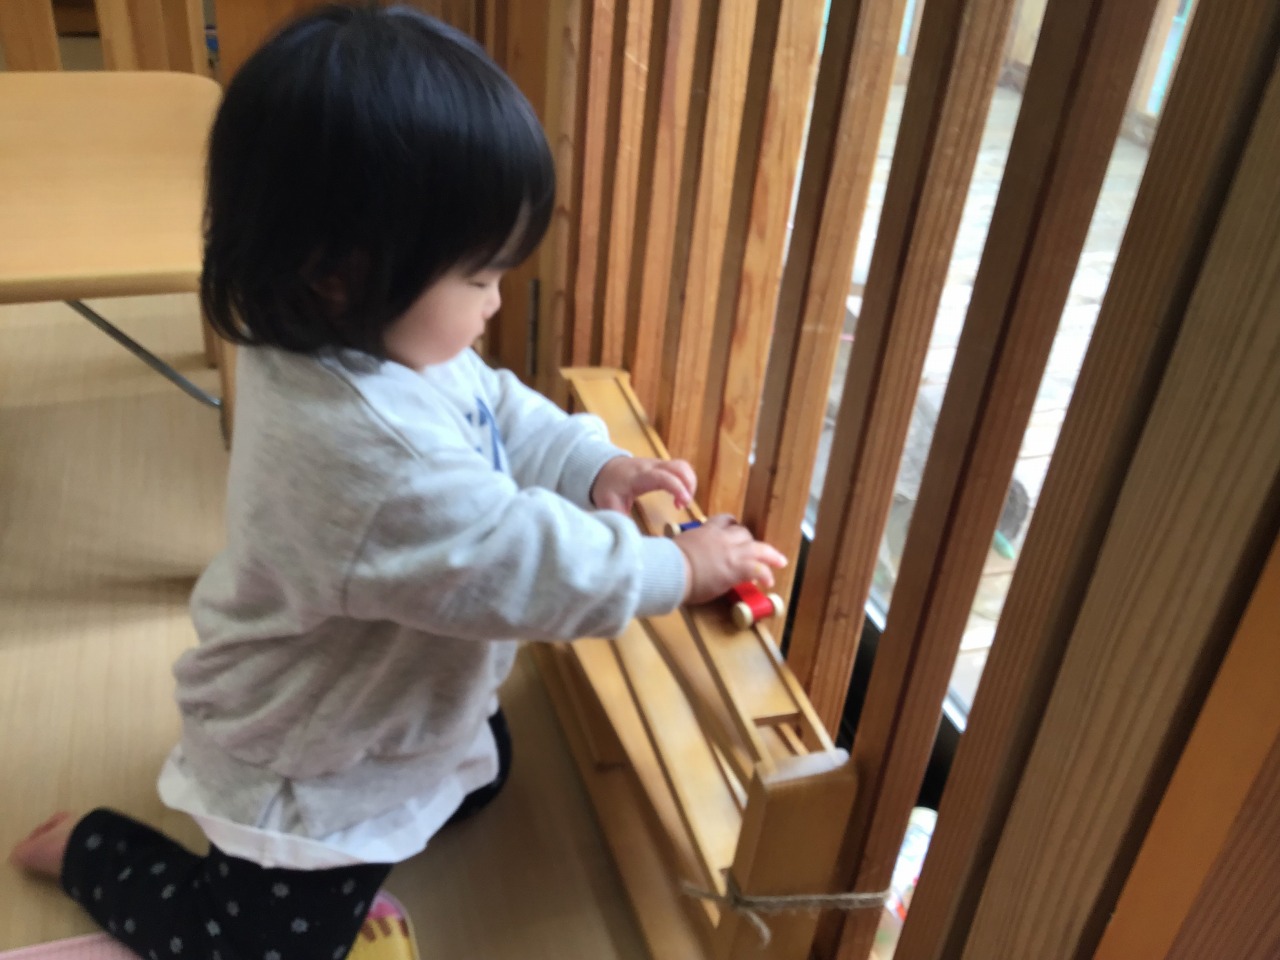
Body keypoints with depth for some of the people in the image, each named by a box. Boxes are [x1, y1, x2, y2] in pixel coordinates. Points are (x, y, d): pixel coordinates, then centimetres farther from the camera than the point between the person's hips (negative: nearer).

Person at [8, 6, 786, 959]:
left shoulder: (381, 344, -13)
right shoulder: (361, 445, -43)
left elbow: (498, 411, 4)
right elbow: (513, 565, -36)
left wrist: (593, 465, -10)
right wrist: (675, 569, -23)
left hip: (398, 703, 9)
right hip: (306, 764, -9)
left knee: (483, 775, 28)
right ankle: (88, 848, 28)